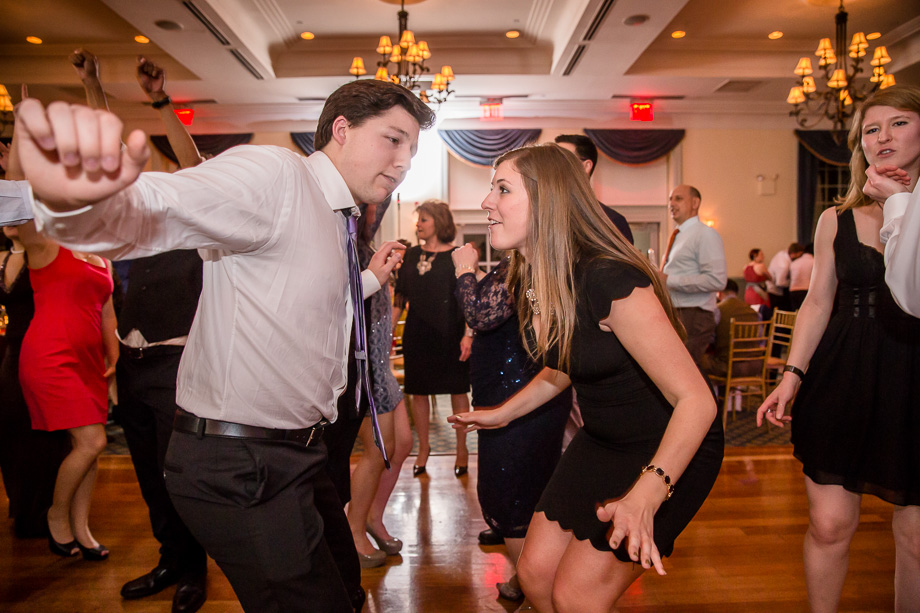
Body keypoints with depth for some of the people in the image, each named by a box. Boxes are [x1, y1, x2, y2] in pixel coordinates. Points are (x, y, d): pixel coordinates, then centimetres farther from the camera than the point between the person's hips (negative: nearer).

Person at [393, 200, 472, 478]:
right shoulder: (411, 255, 9)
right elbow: (401, 297, 12)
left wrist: (468, 335, -15)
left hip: (450, 334, -4)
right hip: (417, 334, 4)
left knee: (457, 390, 4)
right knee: (418, 391, 9)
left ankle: (462, 449, 19)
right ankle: (423, 447, 25)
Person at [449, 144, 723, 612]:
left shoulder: (611, 281, -30)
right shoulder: (530, 283, -4)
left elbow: (695, 400, -30)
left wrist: (646, 494, -42)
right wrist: (502, 414, 19)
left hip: (670, 450, -7)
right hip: (601, 442, 8)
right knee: (534, 572, 9)